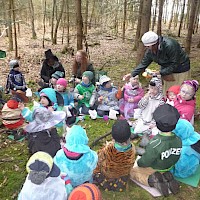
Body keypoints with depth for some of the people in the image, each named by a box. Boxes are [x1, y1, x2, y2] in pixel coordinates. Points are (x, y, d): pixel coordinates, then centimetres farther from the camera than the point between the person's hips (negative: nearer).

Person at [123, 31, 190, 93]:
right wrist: (132, 74, -9)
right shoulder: (150, 50, -10)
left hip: (180, 70, -6)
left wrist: (160, 72, -29)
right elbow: (144, 63, -2)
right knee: (166, 91, 11)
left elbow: (174, 65, -27)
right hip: (167, 70, 7)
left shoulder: (170, 45, -32)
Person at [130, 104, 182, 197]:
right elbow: (175, 157, -4)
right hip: (168, 167, 6)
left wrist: (139, 162, -3)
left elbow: (144, 162, -26)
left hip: (153, 169, -5)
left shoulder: (155, 144, -40)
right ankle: (166, 177, 8)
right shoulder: (178, 140, -23)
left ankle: (153, 180, -6)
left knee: (133, 172, 16)